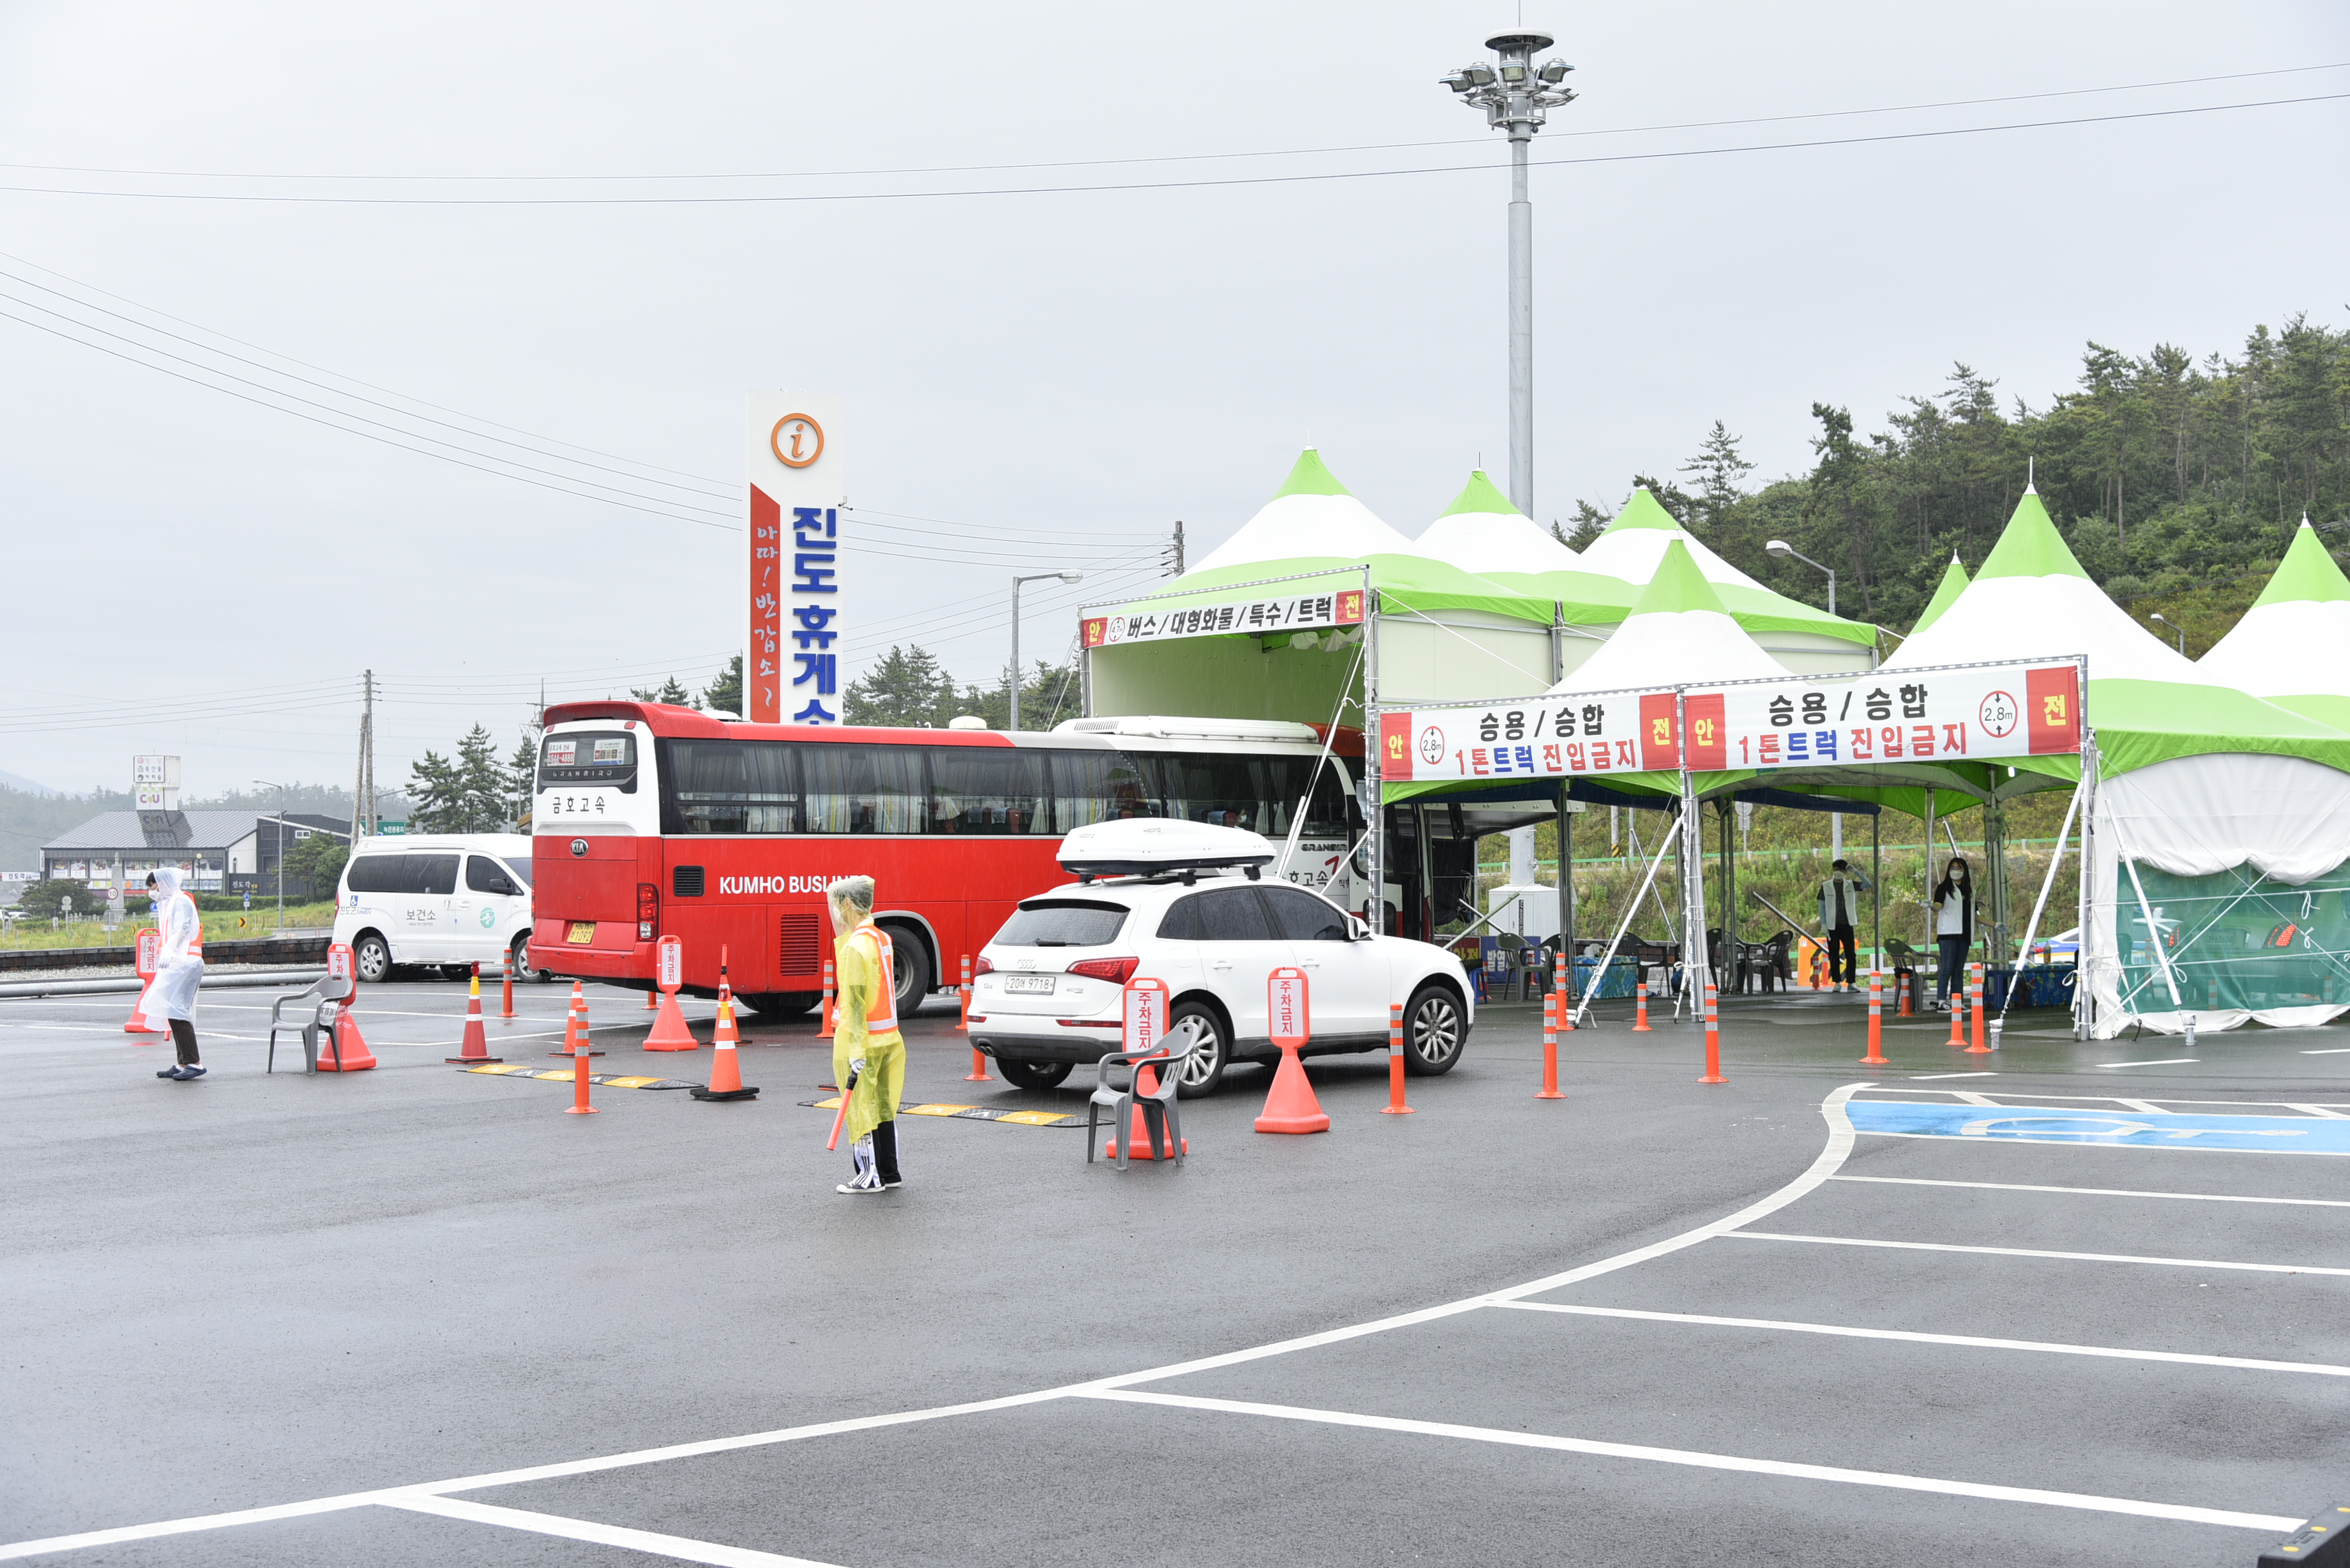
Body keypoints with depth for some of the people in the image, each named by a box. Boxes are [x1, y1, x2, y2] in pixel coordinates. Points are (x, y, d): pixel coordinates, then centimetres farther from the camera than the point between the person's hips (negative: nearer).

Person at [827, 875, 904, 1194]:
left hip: (862, 1039, -8)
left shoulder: (855, 947, -17)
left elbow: (856, 1001, -20)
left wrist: (856, 1051, -21)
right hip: (888, 1037, 8)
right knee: (883, 1105, 14)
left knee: (861, 1108, 0)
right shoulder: (882, 939, 9)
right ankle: (889, 1172, 19)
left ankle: (870, 1177, 4)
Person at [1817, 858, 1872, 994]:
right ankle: (1837, 983, 7)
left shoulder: (1851, 885, 5)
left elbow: (1867, 884, -6)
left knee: (1851, 954, -4)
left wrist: (1856, 872, -13)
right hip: (1832, 926, 0)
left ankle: (1850, 983, 0)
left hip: (1847, 925, 0)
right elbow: (1822, 906, 4)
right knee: (1834, 955, 2)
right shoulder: (1826, 886, 3)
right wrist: (1823, 924, -3)